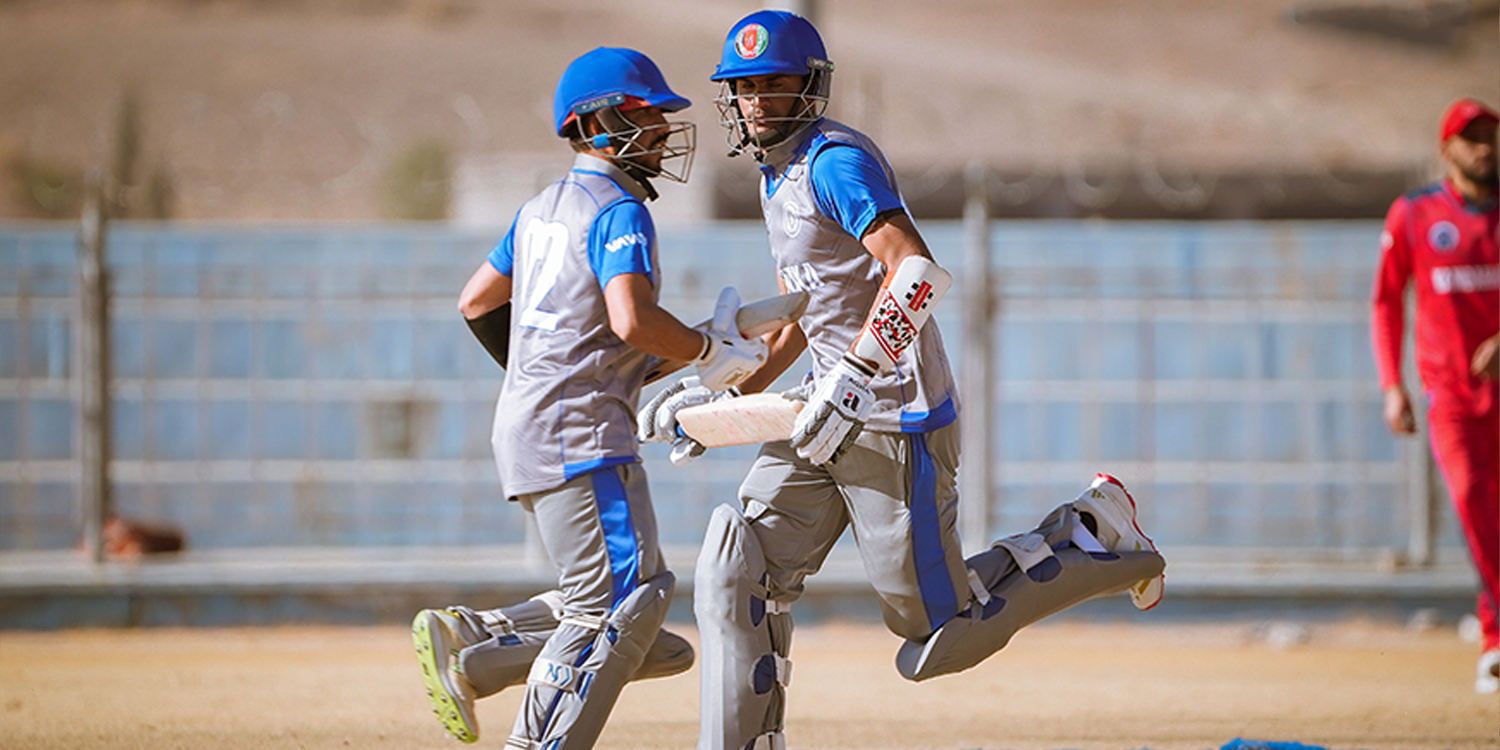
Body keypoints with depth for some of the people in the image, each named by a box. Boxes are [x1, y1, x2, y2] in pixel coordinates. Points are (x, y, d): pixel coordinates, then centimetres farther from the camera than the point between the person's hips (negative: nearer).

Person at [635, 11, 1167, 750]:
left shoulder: (836, 161, -16)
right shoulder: (778, 176, 15)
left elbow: (916, 271, -30)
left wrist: (849, 380, -35)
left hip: (898, 421, -9)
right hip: (830, 413, 9)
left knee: (937, 638, -3)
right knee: (736, 575, -4)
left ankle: (1093, 534, 14)